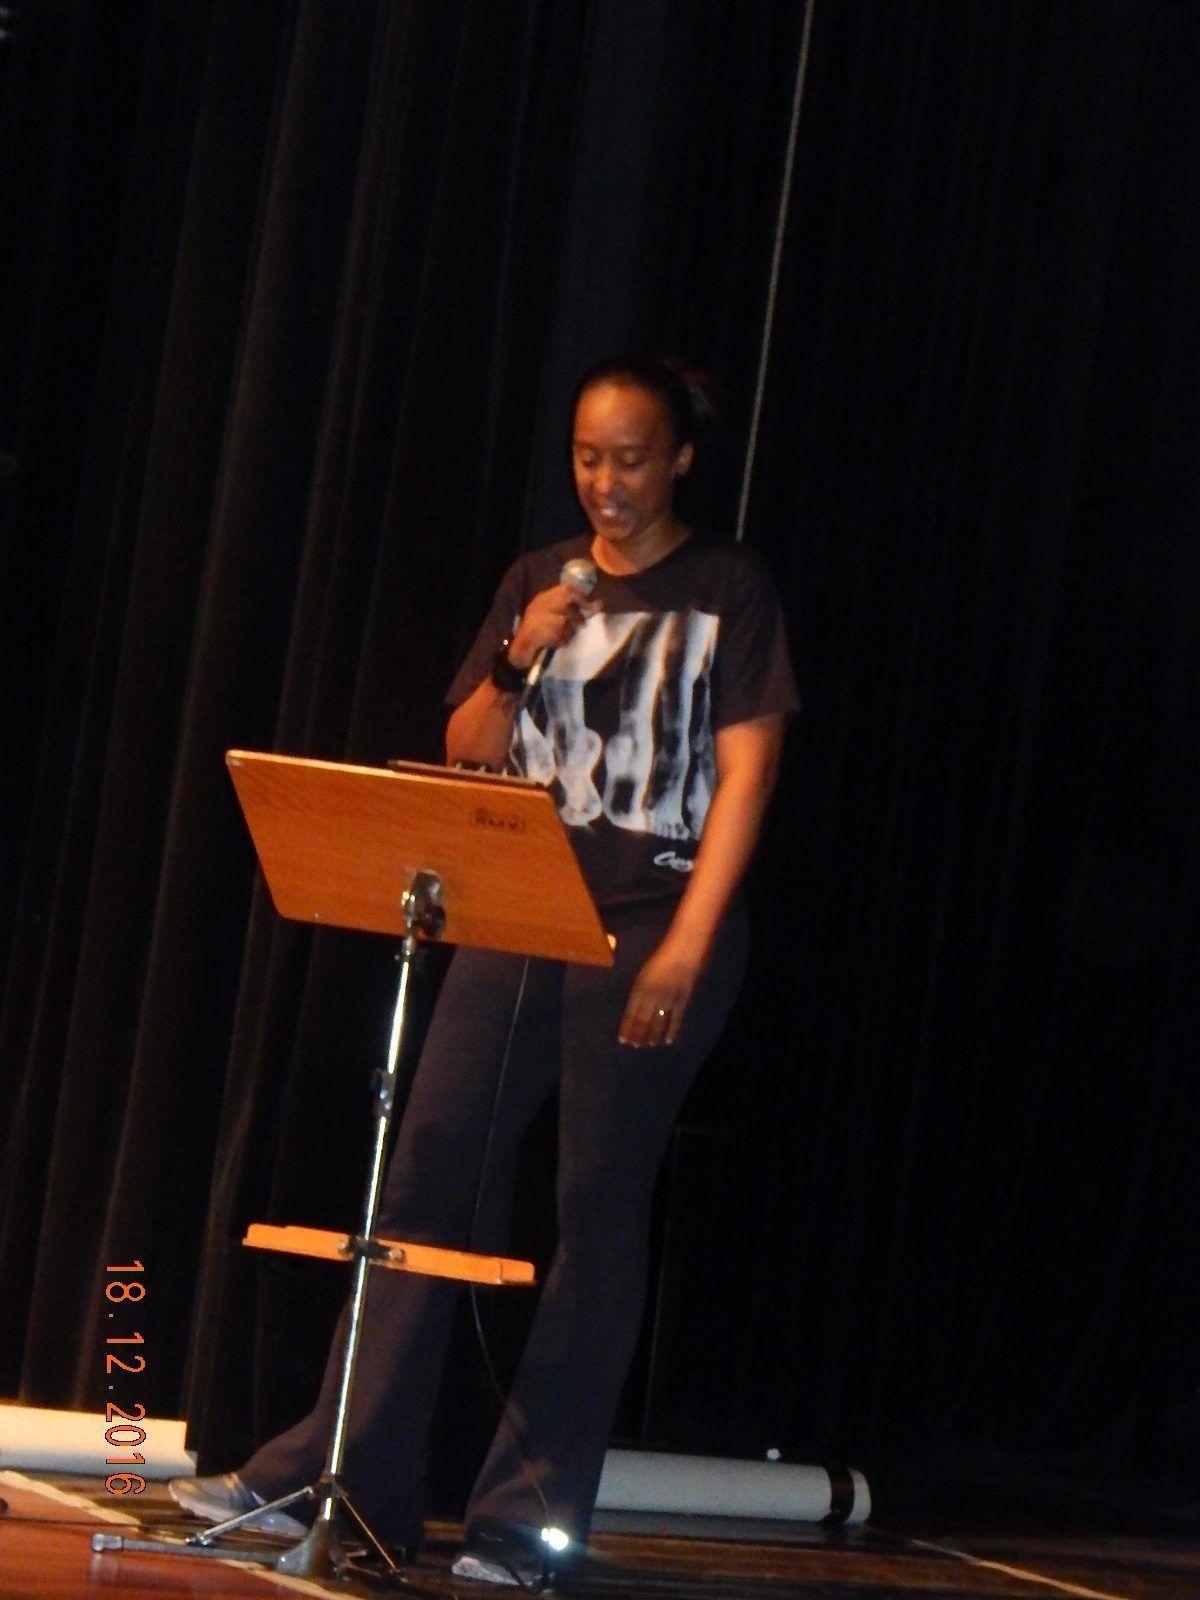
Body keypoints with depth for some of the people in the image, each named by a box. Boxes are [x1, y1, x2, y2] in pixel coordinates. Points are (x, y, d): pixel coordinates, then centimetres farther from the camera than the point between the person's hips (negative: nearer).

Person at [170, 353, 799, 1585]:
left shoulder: (727, 589, 1)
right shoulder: (538, 580, 14)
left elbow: (744, 773, -5)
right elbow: (467, 753, 14)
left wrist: (687, 946, -14)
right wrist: (516, 662, -7)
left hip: (651, 923, -4)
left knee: (598, 1210, -3)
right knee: (430, 1173, -3)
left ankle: (530, 1519, 0)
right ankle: (343, 1473, -1)